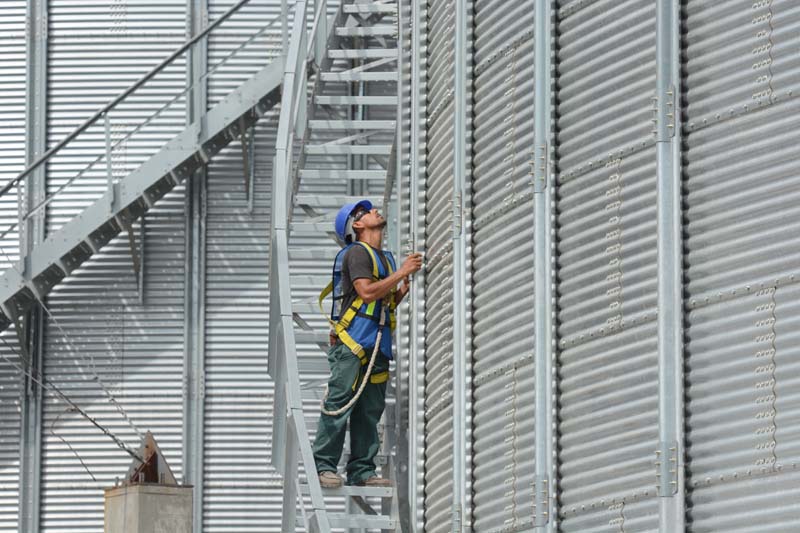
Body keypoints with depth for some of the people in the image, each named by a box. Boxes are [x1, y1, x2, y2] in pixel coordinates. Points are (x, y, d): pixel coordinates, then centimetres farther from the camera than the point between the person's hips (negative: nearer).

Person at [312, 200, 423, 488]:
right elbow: (367, 292, -18)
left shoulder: (385, 257, 21)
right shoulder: (357, 252, -5)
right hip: (352, 342, -8)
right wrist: (402, 272, -14)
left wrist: (405, 289, 6)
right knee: (339, 404, -9)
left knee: (370, 411, 6)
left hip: (378, 344, 8)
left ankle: (362, 471, 9)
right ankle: (324, 466, -7)